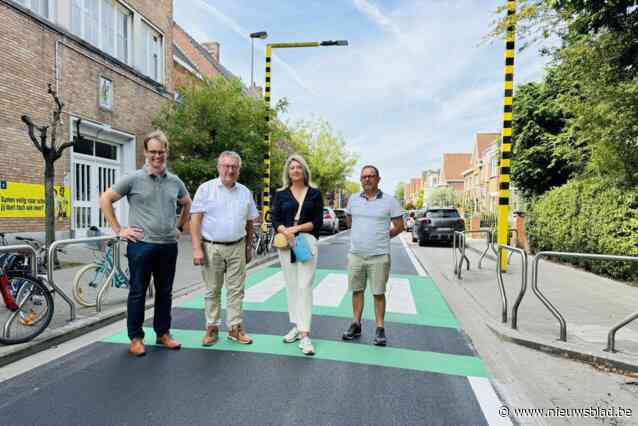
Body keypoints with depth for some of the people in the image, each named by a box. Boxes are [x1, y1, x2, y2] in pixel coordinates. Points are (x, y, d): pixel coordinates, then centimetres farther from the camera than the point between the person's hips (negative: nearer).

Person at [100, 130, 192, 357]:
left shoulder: (175, 181, 7)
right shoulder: (133, 179, -4)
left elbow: (187, 204, 24)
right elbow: (105, 199, 0)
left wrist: (179, 227, 16)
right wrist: (119, 229, -4)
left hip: (168, 245, 4)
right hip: (141, 245, -4)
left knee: (165, 292, 12)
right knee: (138, 292, 6)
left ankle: (163, 333, 27)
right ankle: (135, 338, 20)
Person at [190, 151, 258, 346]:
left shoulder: (245, 192, 8)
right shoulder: (206, 188, -3)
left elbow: (250, 222, 15)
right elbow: (195, 220, -7)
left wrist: (249, 247, 14)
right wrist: (197, 248, -13)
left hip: (237, 247, 3)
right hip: (211, 247, -3)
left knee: (236, 290, 7)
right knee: (212, 290, 8)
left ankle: (235, 328, 19)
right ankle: (211, 328, 21)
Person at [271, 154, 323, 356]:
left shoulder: (315, 193, 6)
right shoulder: (281, 194, 10)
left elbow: (318, 222, 1)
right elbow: (275, 220, 4)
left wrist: (297, 227, -13)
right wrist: (285, 231, -16)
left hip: (307, 241, -2)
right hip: (285, 243, 3)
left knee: (304, 286, -9)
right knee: (291, 286, 9)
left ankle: (305, 335, -9)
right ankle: (296, 326, 22)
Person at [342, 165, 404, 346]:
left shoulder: (389, 200, -4)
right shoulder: (353, 199, 5)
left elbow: (399, 226, 3)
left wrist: (382, 237, 8)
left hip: (379, 256, -3)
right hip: (355, 254, 3)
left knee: (379, 293, 5)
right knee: (357, 291, 11)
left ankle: (380, 329, 16)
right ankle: (356, 325, 24)